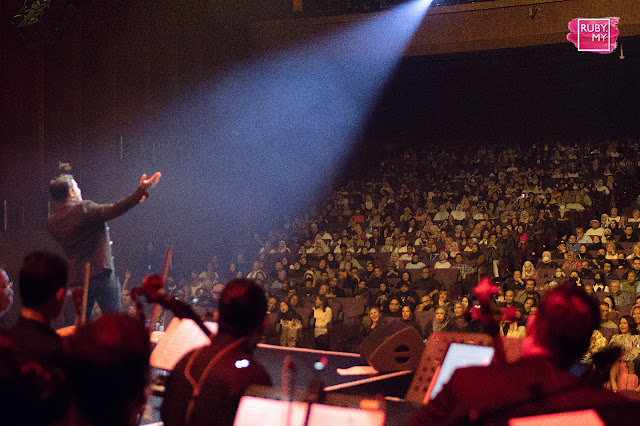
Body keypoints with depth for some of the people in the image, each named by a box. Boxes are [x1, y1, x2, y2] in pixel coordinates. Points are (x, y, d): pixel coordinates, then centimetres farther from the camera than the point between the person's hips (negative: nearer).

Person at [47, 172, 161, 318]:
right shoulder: (84, 208, -11)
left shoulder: (51, 223, 8)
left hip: (76, 279, 6)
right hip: (100, 273, -6)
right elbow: (114, 210, -19)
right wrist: (141, 191, -19)